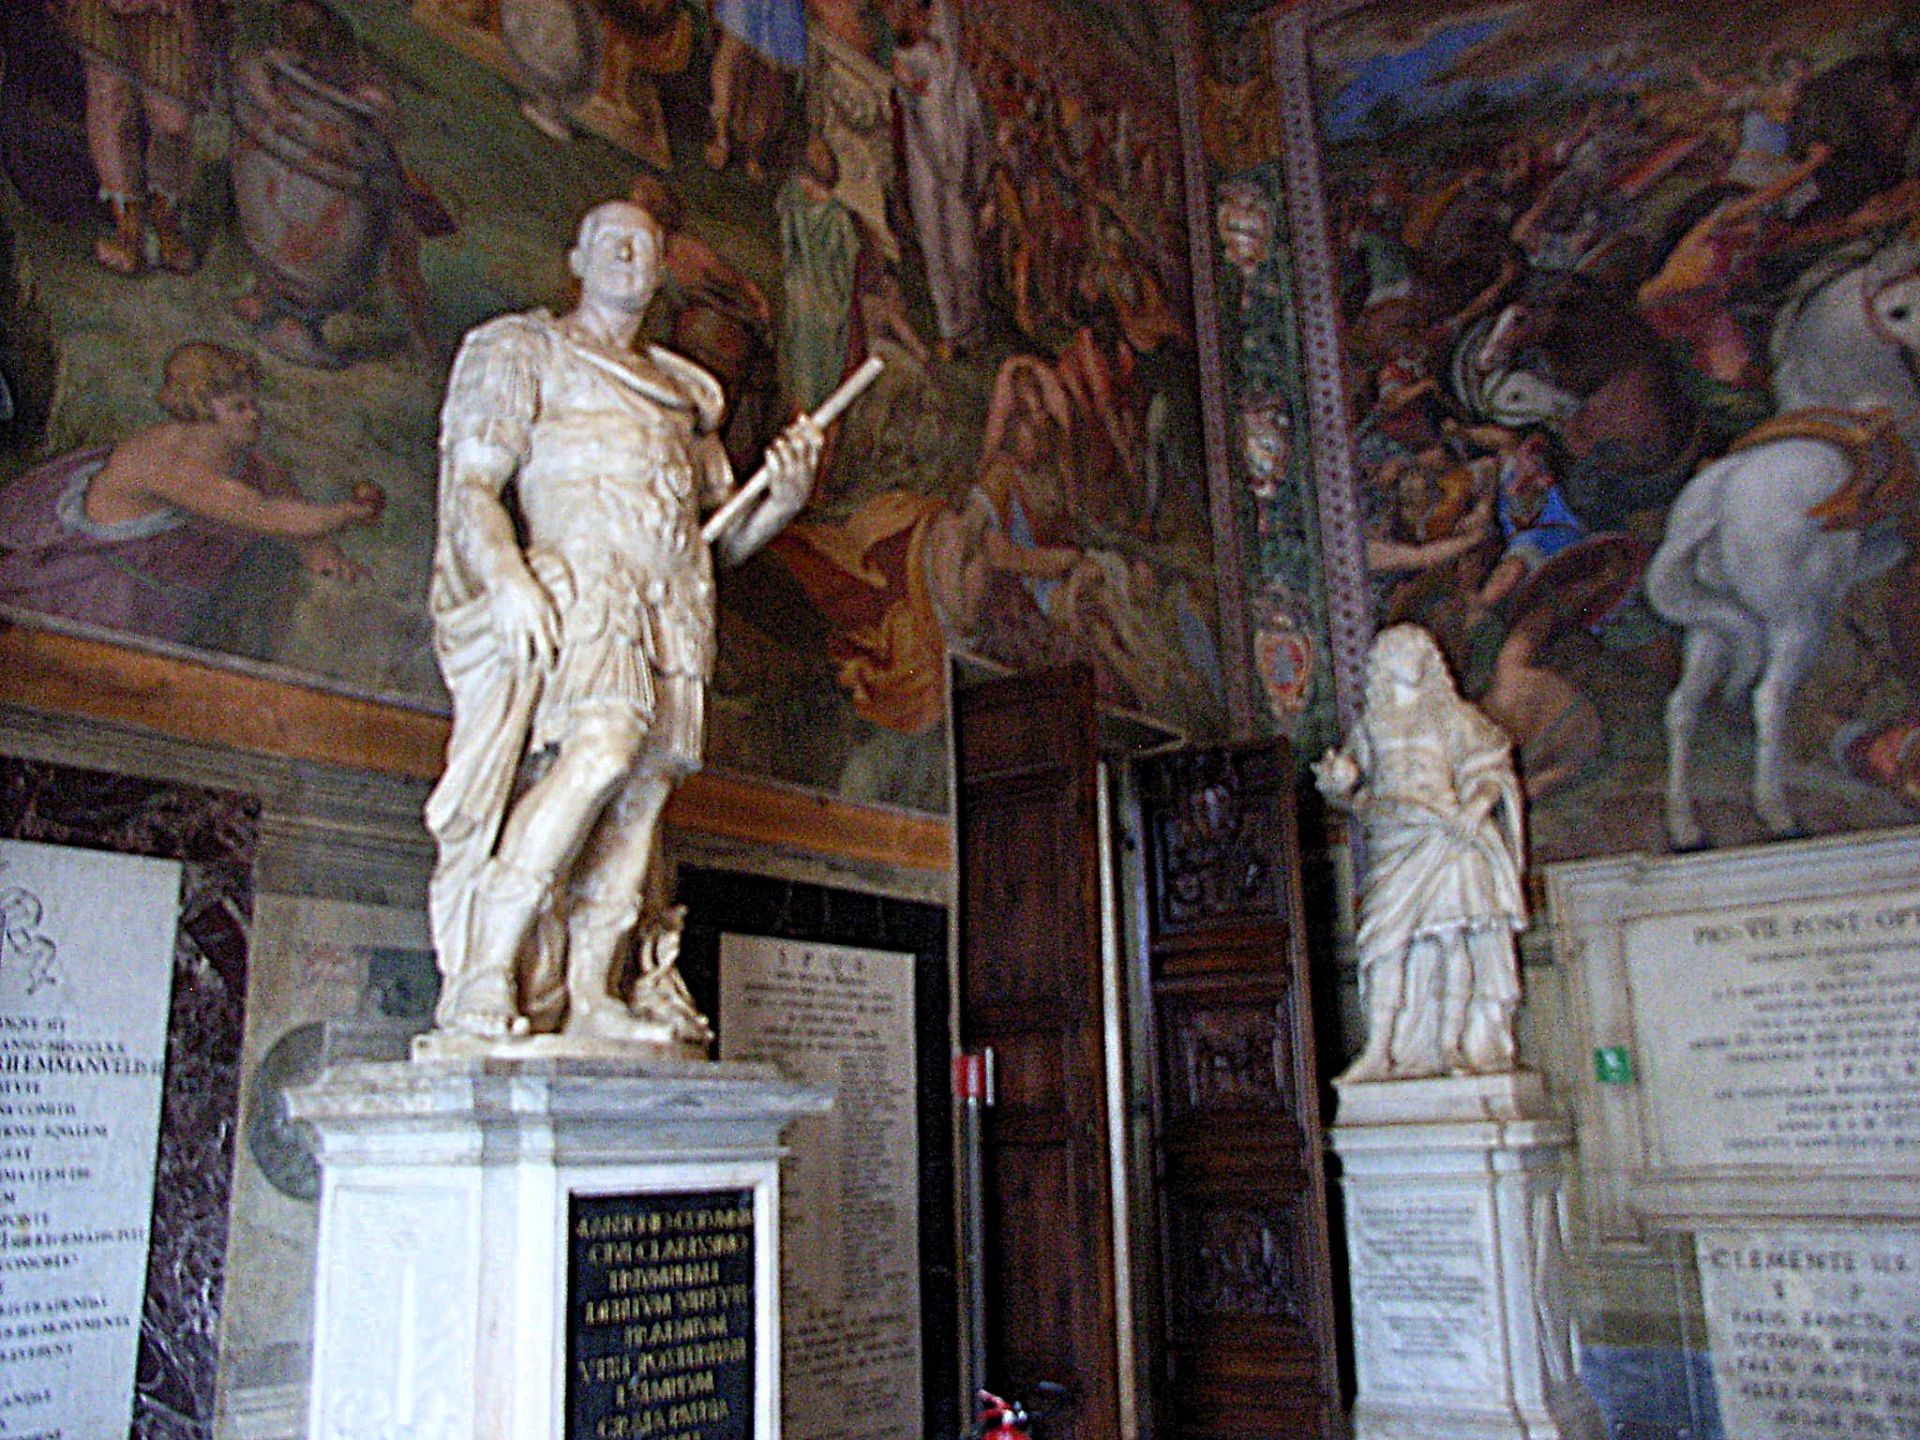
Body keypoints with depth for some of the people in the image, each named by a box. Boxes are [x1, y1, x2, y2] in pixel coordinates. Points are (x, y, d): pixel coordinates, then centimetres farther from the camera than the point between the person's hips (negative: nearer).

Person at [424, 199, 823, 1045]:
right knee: (605, 741, -28)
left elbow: (724, 538, 27)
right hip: (577, 582, -6)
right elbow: (471, 481, 1)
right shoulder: (523, 350, 16)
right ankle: (484, 975, -26)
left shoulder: (684, 389, 31)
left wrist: (783, 498, 6)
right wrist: (508, 577, -18)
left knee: (647, 777, -10)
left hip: (674, 609, 6)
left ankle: (590, 995, -11)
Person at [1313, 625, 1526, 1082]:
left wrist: (1477, 807, -13)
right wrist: (1341, 781, -5)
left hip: (1449, 839, -1)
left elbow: (1492, 769, 5)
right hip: (1394, 842, 2)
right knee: (1388, 940, -8)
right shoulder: (1372, 724, 17)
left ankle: (1450, 1045, -9)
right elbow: (1359, 790, 17)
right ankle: (1379, 1050, -9)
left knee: (1452, 934, -13)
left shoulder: (1453, 715, 12)